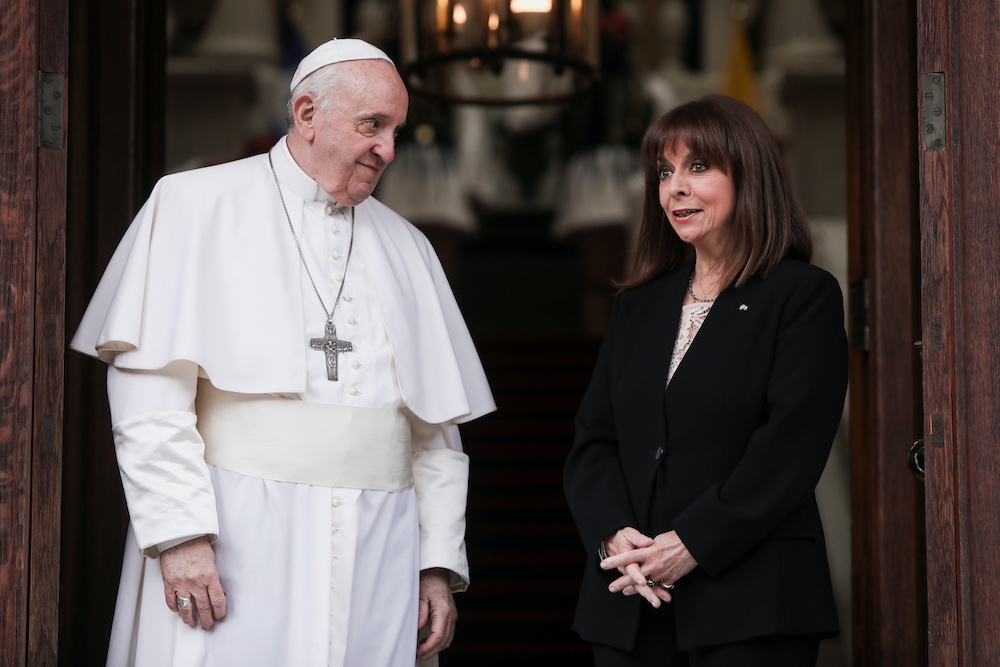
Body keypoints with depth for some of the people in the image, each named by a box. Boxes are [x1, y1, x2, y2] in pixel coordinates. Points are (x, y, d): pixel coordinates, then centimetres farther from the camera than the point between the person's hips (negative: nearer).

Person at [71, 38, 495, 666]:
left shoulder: (404, 247, 18)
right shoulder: (195, 207, 3)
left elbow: (436, 428, 16)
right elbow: (150, 393, -7)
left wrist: (440, 564, 9)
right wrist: (179, 531, -15)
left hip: (374, 557, 4)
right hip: (234, 543, -4)